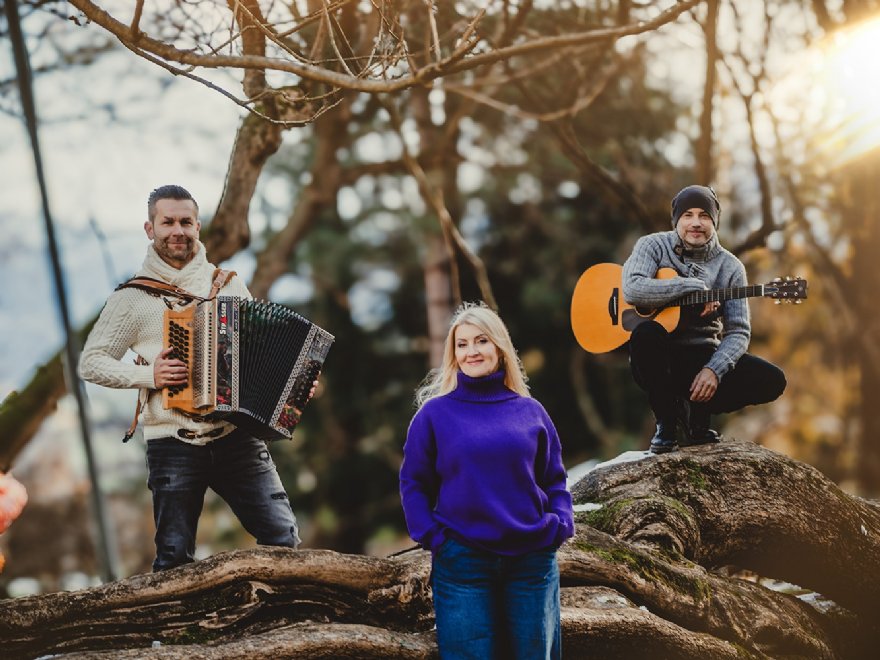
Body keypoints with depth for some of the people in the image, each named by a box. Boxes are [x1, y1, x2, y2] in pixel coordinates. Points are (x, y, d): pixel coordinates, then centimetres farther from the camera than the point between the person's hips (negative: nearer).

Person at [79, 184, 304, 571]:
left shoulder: (229, 286, 10)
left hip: (237, 438, 2)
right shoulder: (132, 297, 3)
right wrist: (148, 375, -11)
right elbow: (90, 362, 4)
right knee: (174, 557, 2)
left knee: (283, 538, -4)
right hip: (173, 447, -2)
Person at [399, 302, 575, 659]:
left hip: (533, 559, 2)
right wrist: (431, 535, -8)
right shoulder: (435, 413, 1)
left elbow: (554, 479, 12)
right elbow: (414, 482, 3)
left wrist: (560, 523, -3)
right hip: (461, 561, -2)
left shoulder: (530, 411, 7)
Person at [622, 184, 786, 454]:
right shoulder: (653, 246, -3)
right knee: (645, 333, -37)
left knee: (772, 381, -17)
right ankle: (666, 422, -14)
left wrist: (714, 369, -22)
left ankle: (697, 412, 7)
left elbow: (738, 330, -4)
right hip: (658, 359, -3)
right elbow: (632, 289, -23)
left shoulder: (730, 267, 2)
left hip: (704, 357, 3)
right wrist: (694, 286, -21)